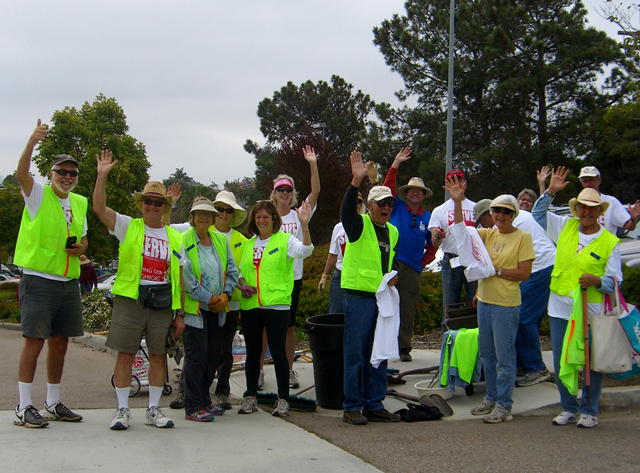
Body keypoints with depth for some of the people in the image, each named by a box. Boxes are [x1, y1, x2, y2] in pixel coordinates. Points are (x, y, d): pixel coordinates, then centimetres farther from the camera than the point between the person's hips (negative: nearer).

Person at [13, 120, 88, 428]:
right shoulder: (38, 194, -2)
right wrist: (32, 143, -39)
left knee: (60, 342, 11)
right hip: (38, 281, -6)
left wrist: (81, 247, 3)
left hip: (68, 283, 6)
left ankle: (53, 403, 23)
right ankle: (24, 407, -2)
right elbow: (21, 174, -23)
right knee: (35, 341, -8)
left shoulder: (80, 202, 15)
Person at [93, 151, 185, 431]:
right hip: (130, 299, -2)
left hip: (162, 303, 3)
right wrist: (102, 176, -19)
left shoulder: (174, 238, 12)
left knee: (158, 356, 6)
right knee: (125, 355, -2)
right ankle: (122, 410, 9)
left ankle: (154, 410, 17)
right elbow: (99, 208, -8)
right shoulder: (128, 227, 6)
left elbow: (179, 278, 11)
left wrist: (180, 313, 7)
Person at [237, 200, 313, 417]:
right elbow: (240, 271, 22)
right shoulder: (247, 244, 16)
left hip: (276, 304, -5)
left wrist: (304, 225, -30)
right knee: (252, 352, 10)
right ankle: (250, 397, 19)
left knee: (278, 351, -3)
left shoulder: (285, 240, 1)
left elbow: (305, 251, -18)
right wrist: (243, 285, 1)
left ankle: (283, 399, 5)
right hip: (250, 305, 5)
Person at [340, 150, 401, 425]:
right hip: (359, 297, -7)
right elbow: (346, 211, -28)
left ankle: (374, 405, 18)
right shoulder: (359, 225, -5)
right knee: (355, 353, -3)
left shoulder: (393, 232, 16)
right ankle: (352, 408, 5)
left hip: (383, 298, 7)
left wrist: (394, 275, 7)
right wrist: (356, 181, -39)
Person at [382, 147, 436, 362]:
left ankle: (404, 348, 13)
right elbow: (388, 187, -2)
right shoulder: (397, 209, 8)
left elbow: (432, 246, 18)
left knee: (408, 308, 4)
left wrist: (423, 262, 7)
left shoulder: (428, 219, 10)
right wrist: (396, 164, -9)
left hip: (412, 269, 1)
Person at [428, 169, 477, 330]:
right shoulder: (439, 211, 10)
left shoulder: (476, 208, 11)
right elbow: (435, 243, 1)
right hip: (451, 261, 0)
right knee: (449, 308, 3)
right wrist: (438, 236, -23)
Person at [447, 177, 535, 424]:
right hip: (484, 301, 7)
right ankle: (492, 398, 27)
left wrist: (495, 270, -13)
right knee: (487, 355, 15)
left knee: (504, 357, -1)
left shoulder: (523, 237, -6)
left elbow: (524, 273, -11)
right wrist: (457, 202, -12)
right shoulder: (488, 234, 10)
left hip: (506, 304, -7)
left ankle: (503, 406, 7)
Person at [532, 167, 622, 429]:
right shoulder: (566, 226, 7)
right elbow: (538, 215, 19)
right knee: (561, 364, 8)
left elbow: (614, 281, -2)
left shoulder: (610, 242, -3)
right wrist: (551, 192, 7)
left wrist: (597, 281, -22)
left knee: (591, 364, 4)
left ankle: (589, 411, 19)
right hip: (560, 308, 3)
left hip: (590, 312, -3)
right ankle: (569, 409, 23)